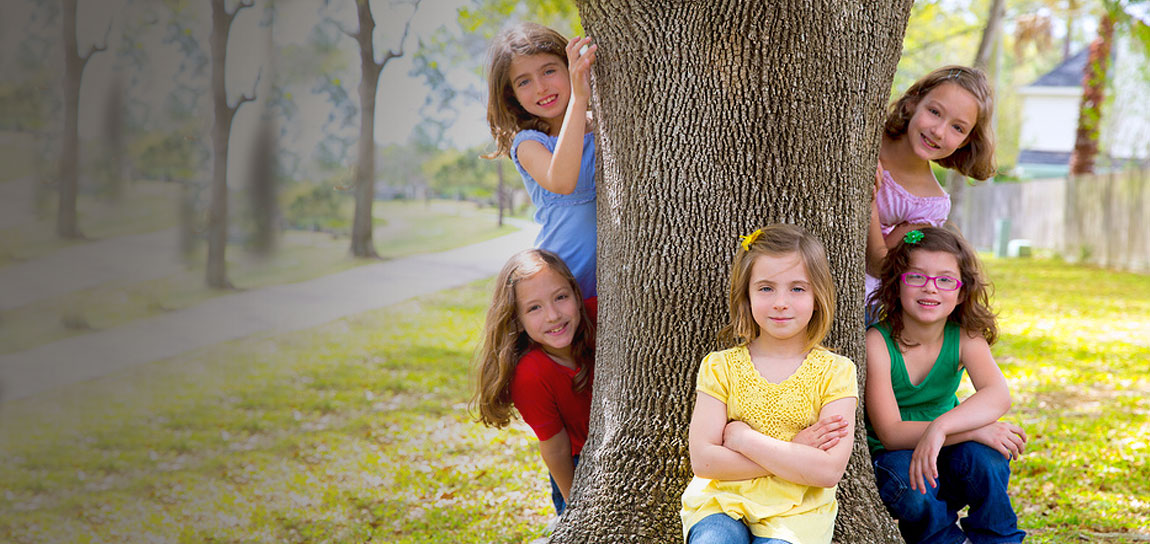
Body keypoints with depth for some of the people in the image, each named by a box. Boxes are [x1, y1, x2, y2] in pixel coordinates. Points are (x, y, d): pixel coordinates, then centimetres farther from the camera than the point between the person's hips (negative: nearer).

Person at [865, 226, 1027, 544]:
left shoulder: (965, 338, -9)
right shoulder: (877, 342, -19)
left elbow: (998, 395, -29)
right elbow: (890, 433, -25)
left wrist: (940, 428, -47)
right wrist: (974, 431, -33)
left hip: (946, 461, 3)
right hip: (891, 458, -3)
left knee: (982, 455, -28)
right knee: (907, 483, -35)